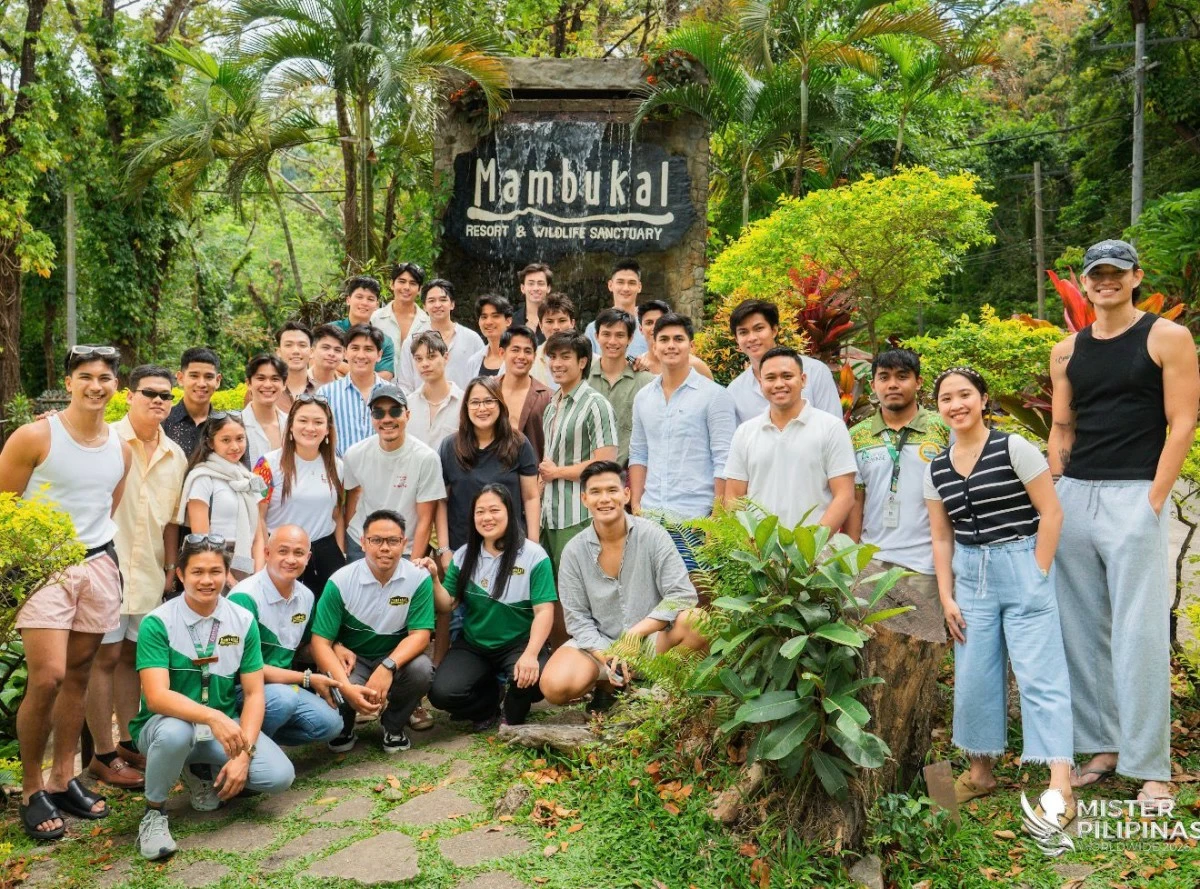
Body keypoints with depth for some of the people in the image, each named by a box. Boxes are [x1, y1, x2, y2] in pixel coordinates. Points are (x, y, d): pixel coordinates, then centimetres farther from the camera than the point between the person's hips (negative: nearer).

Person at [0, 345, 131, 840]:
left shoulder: (121, 449, 8)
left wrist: (100, 552, 13)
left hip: (99, 566, 5)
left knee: (78, 675, 10)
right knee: (47, 678, -12)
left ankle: (63, 779, 22)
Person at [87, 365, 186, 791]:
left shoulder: (175, 456, 9)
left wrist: (170, 567, 10)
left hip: (149, 571, 5)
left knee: (132, 655, 13)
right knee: (106, 656, -1)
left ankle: (127, 743, 23)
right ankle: (104, 755, 9)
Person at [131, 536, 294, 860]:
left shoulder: (243, 621, -3)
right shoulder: (157, 624, -14)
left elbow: (253, 693, -3)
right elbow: (157, 697, -25)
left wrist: (244, 753, -16)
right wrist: (213, 717, -40)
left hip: (226, 725, 4)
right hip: (168, 723, -3)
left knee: (280, 776, -19)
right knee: (175, 731, -39)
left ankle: (203, 773, 12)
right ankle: (153, 812, -8)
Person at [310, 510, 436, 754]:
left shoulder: (419, 578, -15)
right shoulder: (340, 582, -16)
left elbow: (420, 634, -16)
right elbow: (321, 642, -16)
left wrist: (387, 667, -36)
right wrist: (347, 688, -32)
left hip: (396, 658, 1)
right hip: (351, 659, -1)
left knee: (421, 670, -31)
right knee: (335, 689, -33)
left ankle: (393, 726, 2)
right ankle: (343, 729, 8)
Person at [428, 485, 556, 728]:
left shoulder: (533, 556, -10)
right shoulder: (464, 555, 3)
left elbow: (544, 611, -14)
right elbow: (447, 606, 4)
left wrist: (530, 654, -28)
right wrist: (433, 580, -15)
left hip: (519, 644, -3)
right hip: (473, 645, 3)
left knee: (533, 679, -34)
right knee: (441, 693, -21)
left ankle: (512, 720, 5)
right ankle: (489, 701, 15)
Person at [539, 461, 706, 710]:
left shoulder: (652, 535, -9)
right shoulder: (574, 551, -4)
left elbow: (682, 594, -15)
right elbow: (577, 618, -4)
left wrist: (635, 633, -23)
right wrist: (608, 656, -19)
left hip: (652, 639, -1)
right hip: (599, 644, 2)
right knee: (554, 687, -25)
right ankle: (610, 686, 8)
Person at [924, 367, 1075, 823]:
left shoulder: (1013, 448, -9)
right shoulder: (937, 468, 6)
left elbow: (1051, 513, -8)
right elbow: (941, 538, 9)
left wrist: (1038, 576, -10)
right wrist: (946, 597, 4)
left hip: (1021, 568, -5)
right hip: (969, 576, 5)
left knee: (1040, 675, -6)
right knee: (973, 677, 10)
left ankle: (1060, 787, -6)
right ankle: (980, 770, 25)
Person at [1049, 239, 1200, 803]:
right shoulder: (1067, 352, 13)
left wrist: (1154, 499, -11)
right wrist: (1054, 495, 6)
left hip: (1134, 497, -5)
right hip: (1073, 496, 5)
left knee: (1138, 634, -6)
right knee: (1081, 630, 8)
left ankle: (1150, 767, 4)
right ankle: (1101, 746, 19)